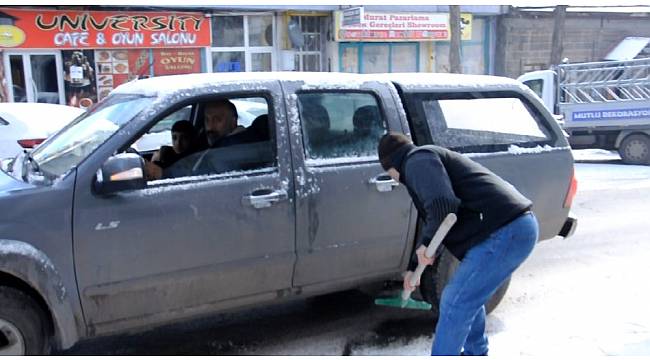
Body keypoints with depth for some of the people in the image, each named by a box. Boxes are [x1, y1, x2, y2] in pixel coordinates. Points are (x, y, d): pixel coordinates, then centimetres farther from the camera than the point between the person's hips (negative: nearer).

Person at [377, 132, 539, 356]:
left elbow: (442, 206, -23)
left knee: (454, 304, -2)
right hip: (519, 226, 11)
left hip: (504, 232, -11)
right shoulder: (429, 159, 29)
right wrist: (413, 267, 42)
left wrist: (424, 244, -6)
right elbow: (432, 222, 37)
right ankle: (474, 353, 41)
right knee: (469, 295, 26)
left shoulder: (417, 161, -3)